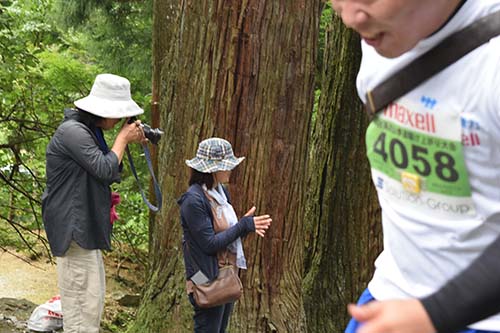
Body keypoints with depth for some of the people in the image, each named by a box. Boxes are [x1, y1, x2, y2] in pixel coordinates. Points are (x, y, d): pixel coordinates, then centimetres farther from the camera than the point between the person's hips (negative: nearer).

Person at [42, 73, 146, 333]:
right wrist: (123, 138, -9)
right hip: (73, 228, -11)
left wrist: (129, 142, 6)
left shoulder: (90, 131, 14)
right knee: (81, 302, -7)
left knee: (94, 296, 19)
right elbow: (105, 169, -22)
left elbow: (107, 174, 18)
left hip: (87, 228, 11)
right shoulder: (72, 131, -17)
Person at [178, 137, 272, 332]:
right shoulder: (194, 200, -20)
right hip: (208, 281, -9)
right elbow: (210, 244, -21)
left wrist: (247, 225, -9)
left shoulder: (220, 191, 7)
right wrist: (244, 225, -18)